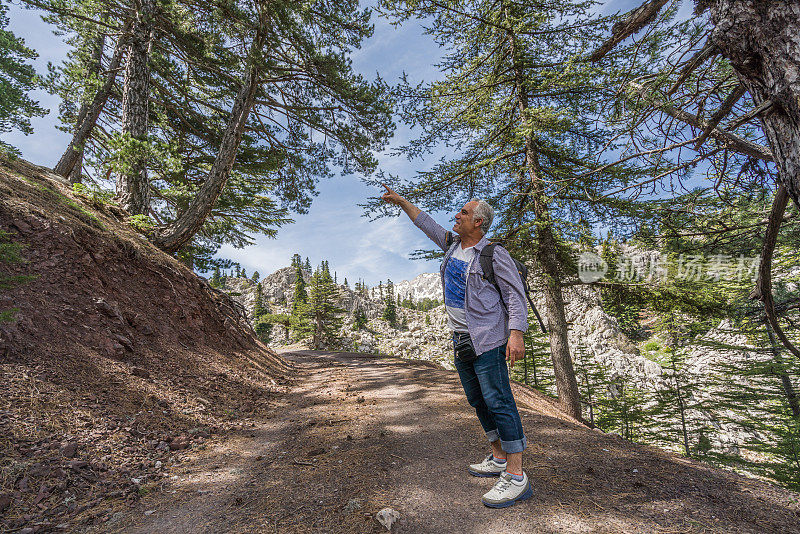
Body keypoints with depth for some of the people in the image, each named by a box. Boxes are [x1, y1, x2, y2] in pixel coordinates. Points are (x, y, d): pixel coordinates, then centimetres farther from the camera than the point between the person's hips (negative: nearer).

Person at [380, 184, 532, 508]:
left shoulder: (494, 254, -9)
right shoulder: (452, 245, 12)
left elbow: (515, 295, -11)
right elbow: (426, 223, 24)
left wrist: (516, 333, -23)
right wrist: (401, 201, 29)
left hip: (487, 340, -8)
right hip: (461, 341, 8)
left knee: (498, 401, -7)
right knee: (478, 402, 14)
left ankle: (516, 476, 3)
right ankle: (498, 459, 28)